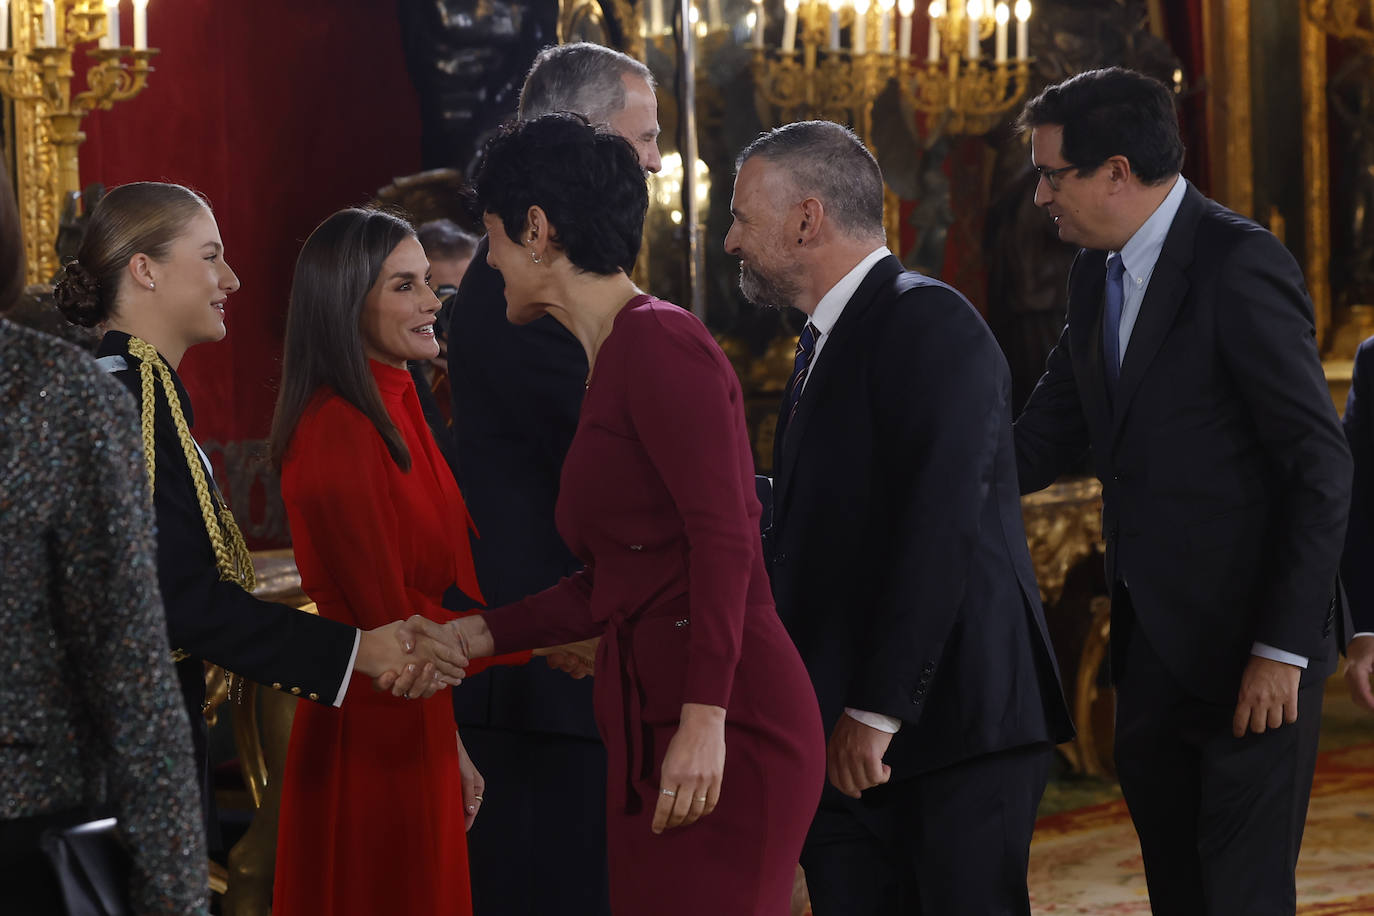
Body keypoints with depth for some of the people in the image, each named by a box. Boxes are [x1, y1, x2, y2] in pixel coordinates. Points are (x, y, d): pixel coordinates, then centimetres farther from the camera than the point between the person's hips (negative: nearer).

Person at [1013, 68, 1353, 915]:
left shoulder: (1240, 266, -17)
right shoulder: (1099, 274, 10)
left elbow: (1321, 467, -18)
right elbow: (1050, 433, 16)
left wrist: (1282, 649, -20)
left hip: (1247, 651, -8)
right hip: (1153, 645, 8)